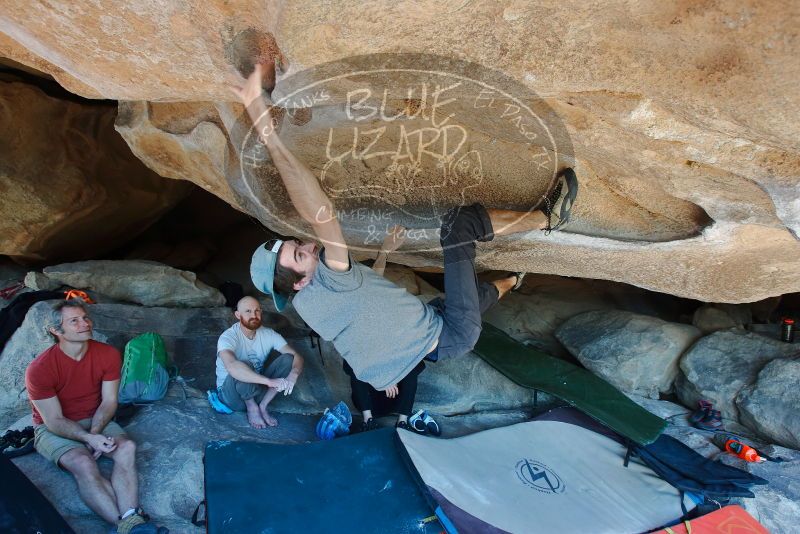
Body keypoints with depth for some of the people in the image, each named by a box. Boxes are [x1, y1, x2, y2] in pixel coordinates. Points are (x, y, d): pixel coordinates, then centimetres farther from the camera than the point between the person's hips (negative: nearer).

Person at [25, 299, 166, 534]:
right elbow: (54, 421, -17)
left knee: (127, 447, -26)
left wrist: (94, 434, -21)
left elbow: (108, 402, -5)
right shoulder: (39, 369, -20)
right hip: (53, 429, -3)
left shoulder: (108, 354, -10)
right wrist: (89, 439, -29)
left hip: (95, 420, 4)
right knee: (83, 463, -33)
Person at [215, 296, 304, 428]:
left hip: (256, 388, 5)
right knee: (242, 369, -37)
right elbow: (231, 366, -44)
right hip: (231, 393, -4)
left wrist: (293, 375, -37)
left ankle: (263, 405, -7)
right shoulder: (228, 337, -23)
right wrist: (269, 381, -52)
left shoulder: (268, 334, -7)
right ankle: (252, 407, -9)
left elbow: (296, 356, -13)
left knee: (288, 359, -15)